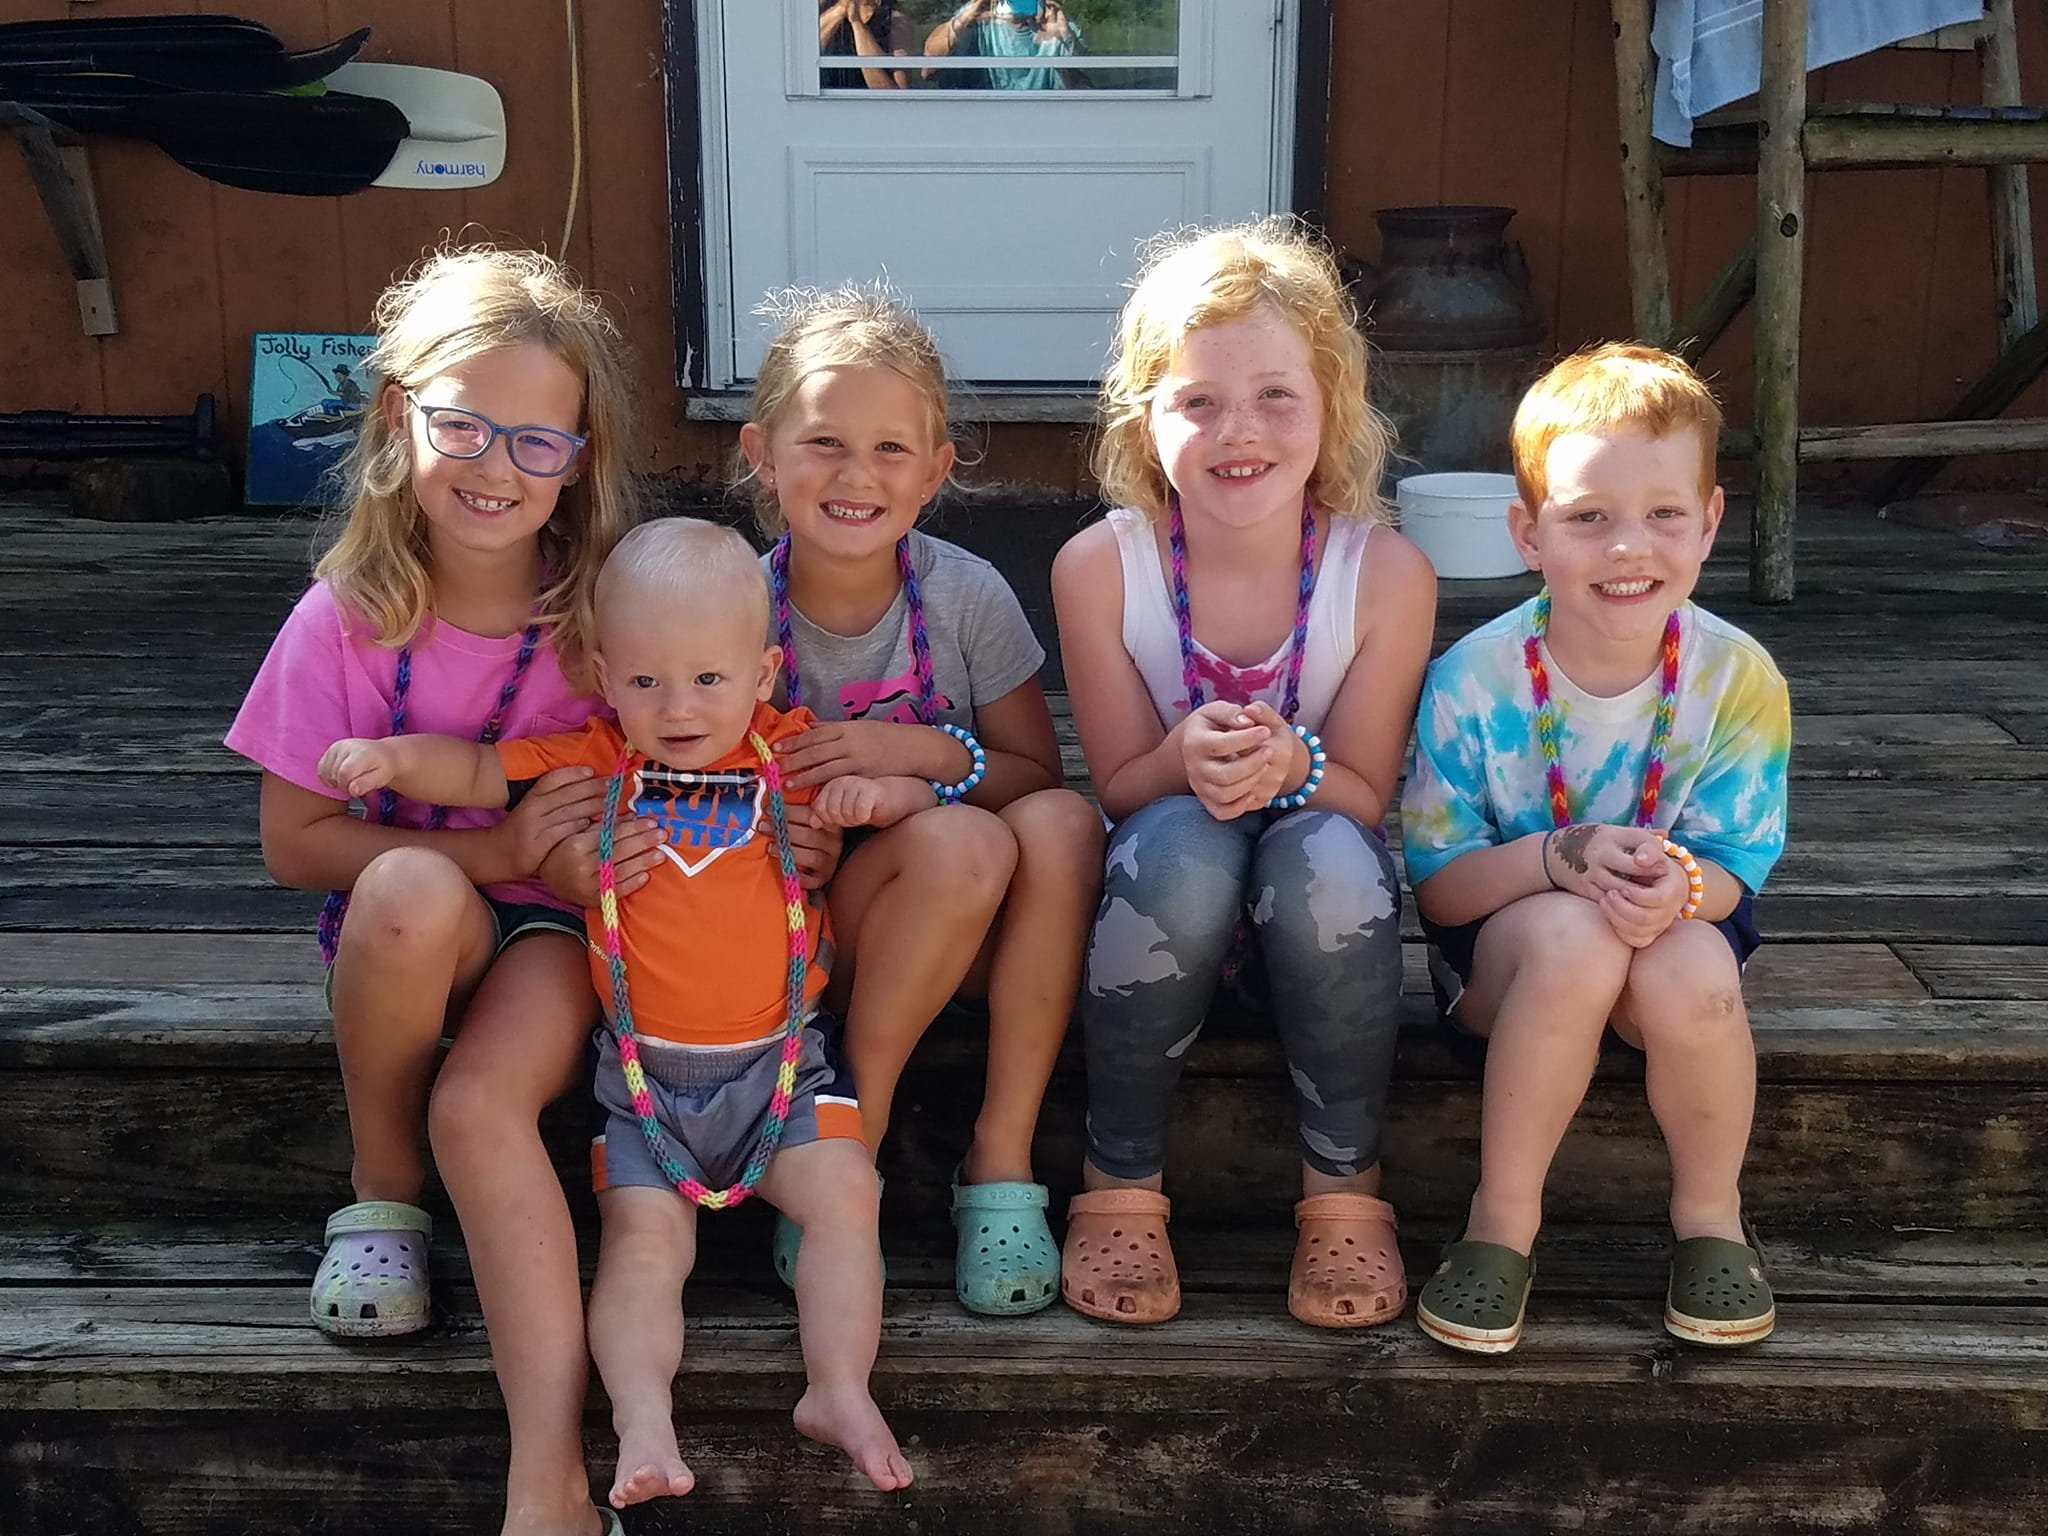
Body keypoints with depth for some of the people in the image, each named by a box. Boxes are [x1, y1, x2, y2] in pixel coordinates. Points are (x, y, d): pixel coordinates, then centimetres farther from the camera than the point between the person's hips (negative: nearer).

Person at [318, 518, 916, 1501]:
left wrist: (876, 790, -14)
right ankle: (643, 1423, -20)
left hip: (782, 1058, 0)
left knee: (844, 1195, -16)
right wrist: (396, 756, -13)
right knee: (641, 1238, -14)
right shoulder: (596, 764, 4)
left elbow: (919, 788, 9)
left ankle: (840, 1391, -13)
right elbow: (477, 772, 6)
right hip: (643, 1074, 0)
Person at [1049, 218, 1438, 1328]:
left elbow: (1366, 795, -9)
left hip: (1318, 902, 0)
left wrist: (1288, 763, -33)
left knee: (1326, 853, -34)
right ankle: (1120, 1180, -12)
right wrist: (1190, 759, -33)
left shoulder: (1385, 573, -15)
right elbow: (1121, 788, -9)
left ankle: (1344, 1188, -11)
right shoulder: (1100, 568, -15)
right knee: (1180, 843, -34)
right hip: (1165, 899, 0)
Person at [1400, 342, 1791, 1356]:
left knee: (1690, 969, -34)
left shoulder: (1738, 679, -12)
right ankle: (1501, 1225, -17)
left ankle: (1711, 1218, -5)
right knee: (1573, 935, -36)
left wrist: (1677, 887, -33)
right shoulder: (1475, 680, -17)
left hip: (1677, 930, 2)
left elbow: (1729, 872, -8)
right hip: (1502, 941, -1)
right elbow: (1437, 884, -14)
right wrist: (1562, 859, -33)